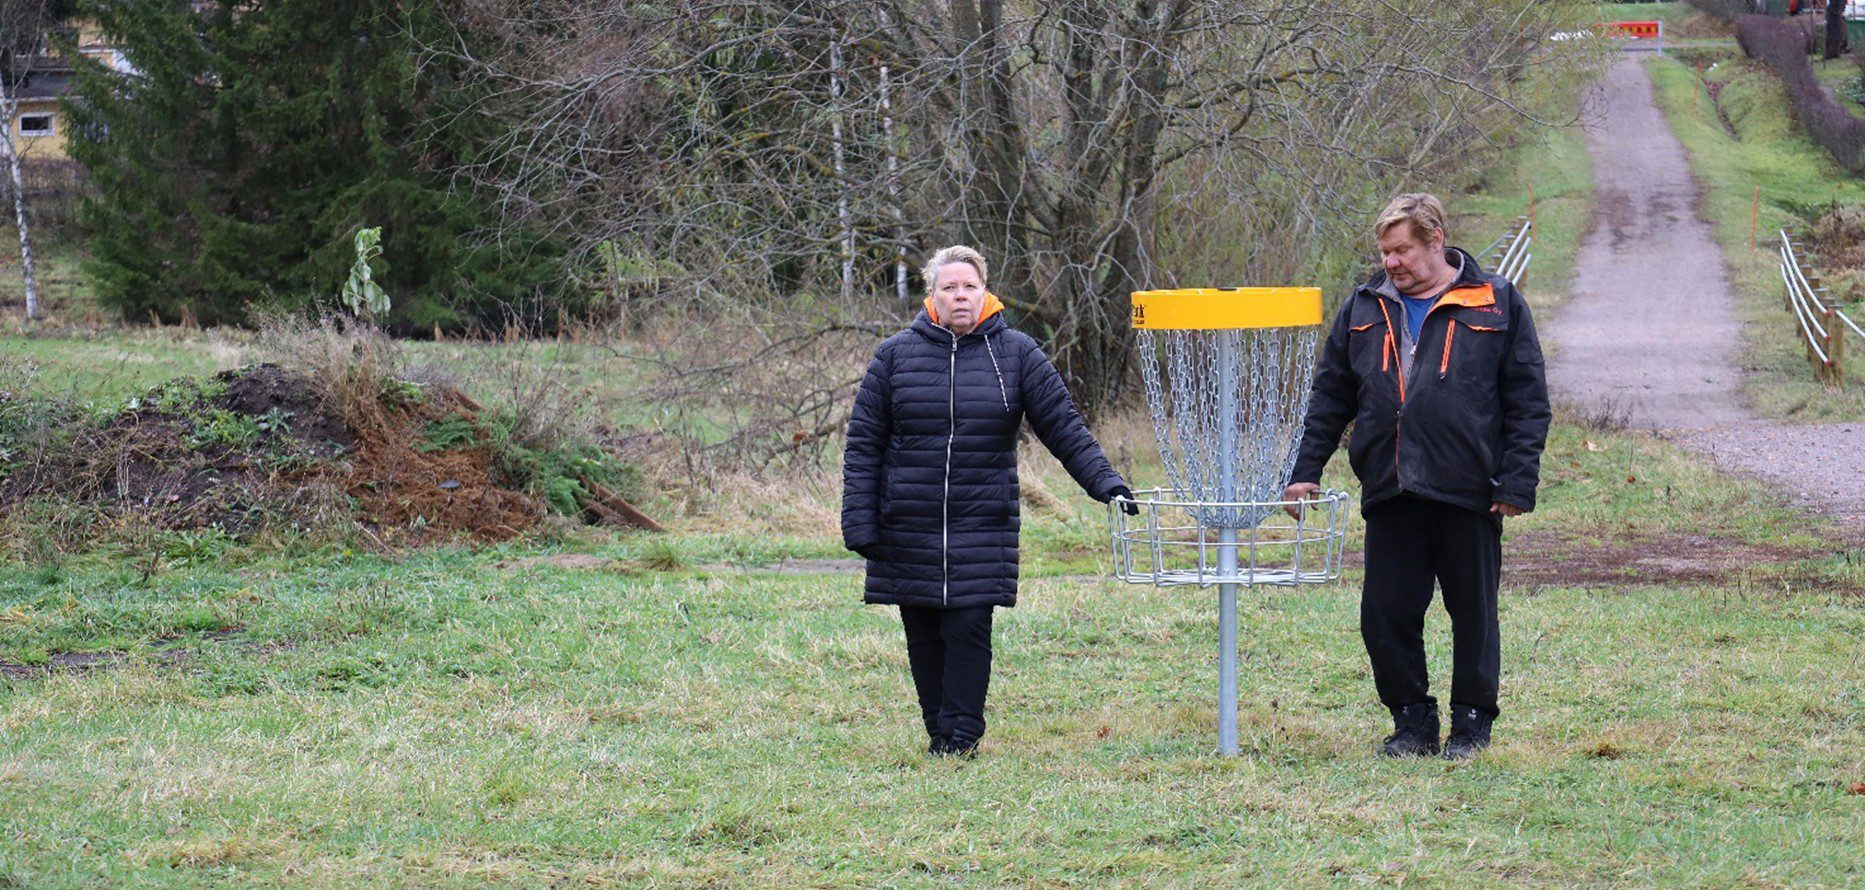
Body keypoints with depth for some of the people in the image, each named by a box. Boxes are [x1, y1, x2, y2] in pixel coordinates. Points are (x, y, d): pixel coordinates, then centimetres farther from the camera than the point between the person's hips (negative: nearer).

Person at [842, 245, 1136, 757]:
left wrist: (1106, 483, -8)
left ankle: (961, 737, -4)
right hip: (907, 532, 1)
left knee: (969, 629, -9)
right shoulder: (896, 354, 4)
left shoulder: (1016, 353, 4)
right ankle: (938, 734, 12)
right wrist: (859, 523, -1)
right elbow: (864, 444, 6)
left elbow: (1064, 427, 5)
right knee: (924, 636, 4)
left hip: (983, 529, -1)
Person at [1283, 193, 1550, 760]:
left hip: (1468, 496, -3)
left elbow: (1528, 401, 0)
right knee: (1386, 616, 2)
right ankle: (1411, 721, 16)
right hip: (1389, 495, 3)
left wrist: (1516, 483, -7)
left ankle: (1472, 723, 18)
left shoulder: (1497, 304, 1)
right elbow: (1330, 397, 16)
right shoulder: (1364, 310, 11)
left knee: (1473, 616, 5)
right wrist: (1307, 470, 8)